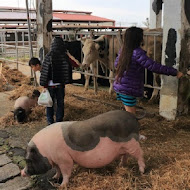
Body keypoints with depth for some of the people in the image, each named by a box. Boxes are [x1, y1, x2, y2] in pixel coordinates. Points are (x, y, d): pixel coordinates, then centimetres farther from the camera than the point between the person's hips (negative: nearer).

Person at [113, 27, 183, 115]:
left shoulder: (123, 50, 4)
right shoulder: (137, 53, -21)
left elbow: (116, 64, 19)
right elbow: (154, 66, -25)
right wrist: (174, 72, -19)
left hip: (119, 86, 9)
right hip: (128, 89, -9)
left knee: (130, 113, 20)